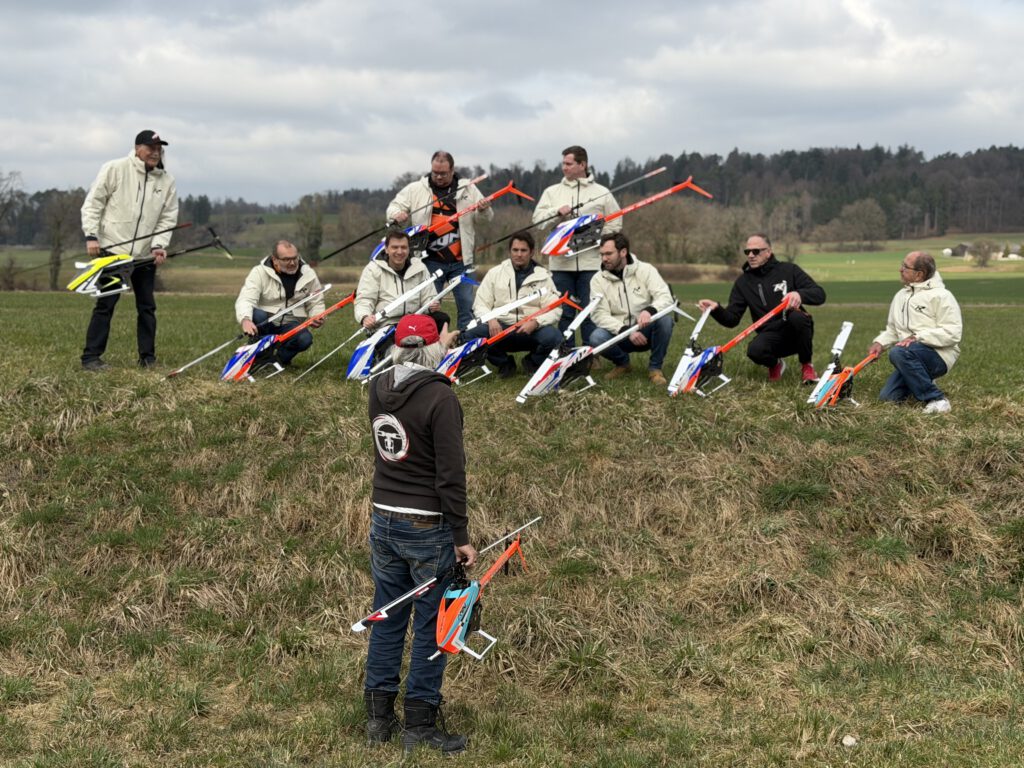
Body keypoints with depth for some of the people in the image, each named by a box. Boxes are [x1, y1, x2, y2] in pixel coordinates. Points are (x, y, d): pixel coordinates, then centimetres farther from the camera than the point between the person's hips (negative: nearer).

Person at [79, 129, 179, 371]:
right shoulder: (115, 169, -4)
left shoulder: (167, 181, 6)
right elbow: (93, 203, -3)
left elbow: (168, 218, 5)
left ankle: (148, 357, 16)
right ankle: (91, 357, 1)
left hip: (146, 255, 4)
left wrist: (159, 245, -10)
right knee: (105, 304, -4)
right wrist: (91, 236, -12)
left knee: (147, 306, 7)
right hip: (112, 251, -4)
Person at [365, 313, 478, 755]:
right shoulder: (440, 396, -17)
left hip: (383, 522, 7)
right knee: (431, 626, 3)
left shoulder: (378, 388, 2)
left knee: (386, 618, 15)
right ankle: (419, 727, 9)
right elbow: (451, 474, -17)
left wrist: (442, 348, 39)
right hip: (428, 528, -6)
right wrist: (462, 537, -11)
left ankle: (378, 718, 23)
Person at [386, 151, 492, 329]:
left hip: (461, 260, 1)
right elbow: (394, 205, 8)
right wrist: (397, 214, -16)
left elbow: (486, 217, 9)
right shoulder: (416, 189, 4)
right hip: (431, 260, -1)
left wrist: (484, 209, -15)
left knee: (467, 305, 3)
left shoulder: (468, 189, 7)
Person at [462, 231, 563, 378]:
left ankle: (532, 363, 3)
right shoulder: (495, 273, 9)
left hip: (532, 331, -1)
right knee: (471, 334, -27)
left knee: (553, 337, -33)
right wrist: (490, 319, -18)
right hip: (500, 328, 1)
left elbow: (554, 310, -2)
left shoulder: (543, 276, 5)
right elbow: (480, 305, 6)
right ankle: (504, 363, 1)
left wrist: (535, 322, -23)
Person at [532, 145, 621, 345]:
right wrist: (558, 212, -13)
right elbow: (538, 218, 2)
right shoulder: (552, 192, 12)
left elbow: (615, 224, 6)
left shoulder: (602, 193, 7)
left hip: (591, 263, -2)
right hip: (561, 262, 2)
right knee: (564, 313, 4)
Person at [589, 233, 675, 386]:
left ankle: (655, 368, -10)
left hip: (647, 332, -1)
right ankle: (622, 363, 3)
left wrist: (649, 310, -38)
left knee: (664, 319, -31)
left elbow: (666, 297, -15)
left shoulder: (645, 270, -4)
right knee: (596, 338, -30)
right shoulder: (598, 280, -3)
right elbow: (600, 314, -12)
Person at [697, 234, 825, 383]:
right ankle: (775, 365, 5)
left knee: (797, 317, -35)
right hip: (770, 336, 1)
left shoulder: (789, 270, 2)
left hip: (795, 333, -1)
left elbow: (819, 294, -6)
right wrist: (716, 310, -19)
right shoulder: (743, 282, 9)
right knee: (755, 350, -33)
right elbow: (731, 319, 3)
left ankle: (806, 365, -9)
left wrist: (800, 294, -29)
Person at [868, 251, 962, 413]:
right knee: (887, 397, -7)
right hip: (912, 359, 7)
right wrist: (880, 342, -1)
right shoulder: (901, 296, 15)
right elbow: (892, 329, 21)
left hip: (939, 355, -7)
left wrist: (917, 337, -24)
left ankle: (937, 400, -24)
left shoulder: (940, 296, -9)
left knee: (899, 353, -35)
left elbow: (952, 333, -18)